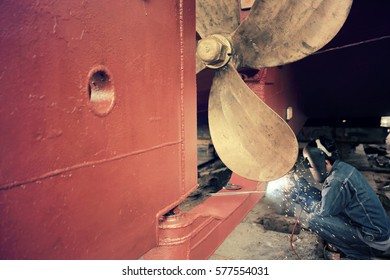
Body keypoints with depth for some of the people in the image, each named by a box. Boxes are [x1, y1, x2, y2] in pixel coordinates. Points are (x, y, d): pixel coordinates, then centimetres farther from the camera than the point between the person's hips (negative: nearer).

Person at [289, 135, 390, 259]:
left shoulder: (338, 180, -26)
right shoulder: (342, 168, 2)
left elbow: (322, 210, -18)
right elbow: (326, 198, 9)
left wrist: (300, 195, -8)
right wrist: (303, 187, 3)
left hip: (375, 241, -9)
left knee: (314, 219, -19)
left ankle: (357, 255, -2)